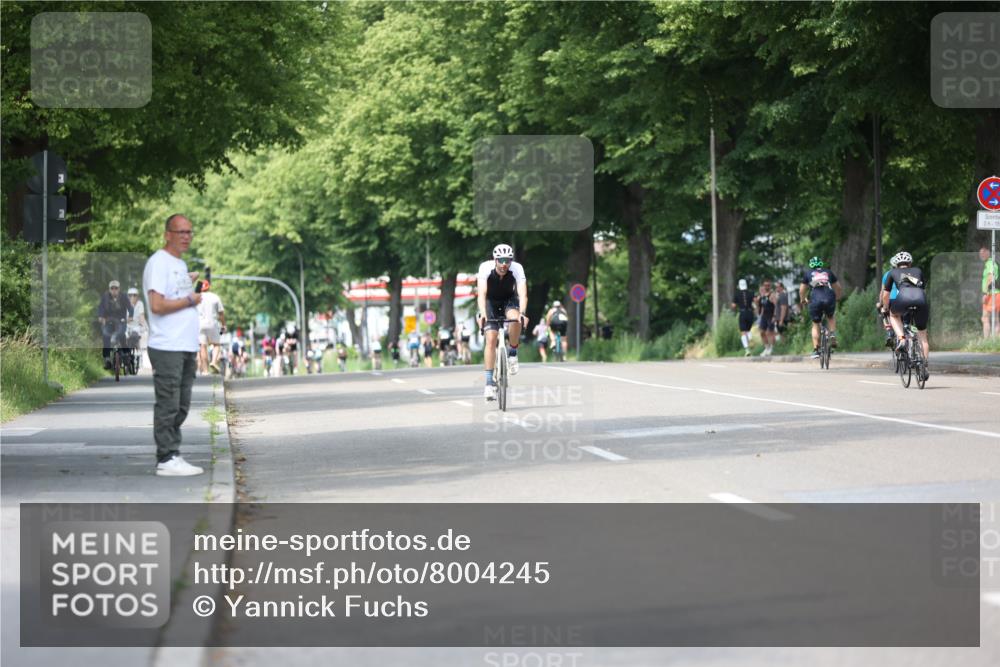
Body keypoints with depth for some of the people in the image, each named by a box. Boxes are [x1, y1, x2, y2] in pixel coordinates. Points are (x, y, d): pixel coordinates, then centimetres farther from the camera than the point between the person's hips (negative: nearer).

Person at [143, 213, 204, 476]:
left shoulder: (181, 265, 20)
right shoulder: (159, 263, -10)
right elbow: (157, 305, -19)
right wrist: (190, 300, -9)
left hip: (186, 347, 9)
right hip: (167, 348, -9)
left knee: (180, 407, 9)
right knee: (168, 406, -7)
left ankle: (173, 457, 13)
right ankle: (166, 460, -5)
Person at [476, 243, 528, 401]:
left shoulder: (517, 268, -27)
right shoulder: (485, 268, -28)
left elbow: (523, 294, -36)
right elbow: (481, 293, -37)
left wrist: (522, 313, -52)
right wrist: (482, 313, -52)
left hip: (509, 300, 0)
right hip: (491, 301, 0)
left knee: (515, 320, -33)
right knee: (491, 338, -16)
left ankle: (512, 354, -8)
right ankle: (489, 383, -11)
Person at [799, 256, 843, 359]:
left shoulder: (807, 273, 16)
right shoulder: (828, 272, 22)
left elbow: (802, 289, 20)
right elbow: (838, 287, 31)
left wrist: (802, 299, 39)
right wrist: (838, 297, 49)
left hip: (815, 300, -1)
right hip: (829, 299, 1)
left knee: (815, 325, 14)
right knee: (831, 317, 31)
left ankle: (815, 350, 6)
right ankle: (833, 336, 8)